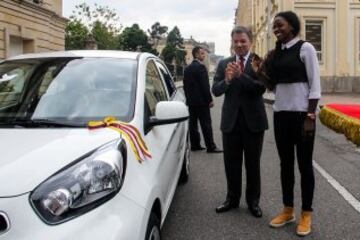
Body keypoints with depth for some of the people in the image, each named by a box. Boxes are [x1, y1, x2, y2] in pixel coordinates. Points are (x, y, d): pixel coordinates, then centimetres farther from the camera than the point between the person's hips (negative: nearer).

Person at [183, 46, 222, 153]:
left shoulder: (187, 68, 12)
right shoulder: (201, 67, -14)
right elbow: (205, 85, -17)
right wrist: (210, 100, -12)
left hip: (191, 101, 8)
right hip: (201, 101, -8)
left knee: (193, 123, 10)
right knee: (206, 124, -5)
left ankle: (195, 145, 15)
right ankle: (210, 147, -3)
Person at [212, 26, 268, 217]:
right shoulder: (224, 64, 6)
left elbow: (262, 88, -17)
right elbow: (215, 90, -3)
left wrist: (240, 75, -27)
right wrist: (227, 80, -22)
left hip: (253, 120, -3)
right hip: (230, 120, 3)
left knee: (253, 164, 9)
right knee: (231, 163, 12)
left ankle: (253, 201, 24)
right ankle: (232, 198, 28)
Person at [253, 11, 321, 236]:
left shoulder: (305, 48, -7)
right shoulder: (276, 52, 10)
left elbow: (315, 85, -10)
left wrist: (310, 116, -15)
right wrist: (262, 73, -3)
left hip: (301, 113, -6)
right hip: (281, 113, 6)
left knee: (304, 164, 3)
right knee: (285, 164, 12)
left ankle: (306, 214, 15)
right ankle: (288, 210, 24)